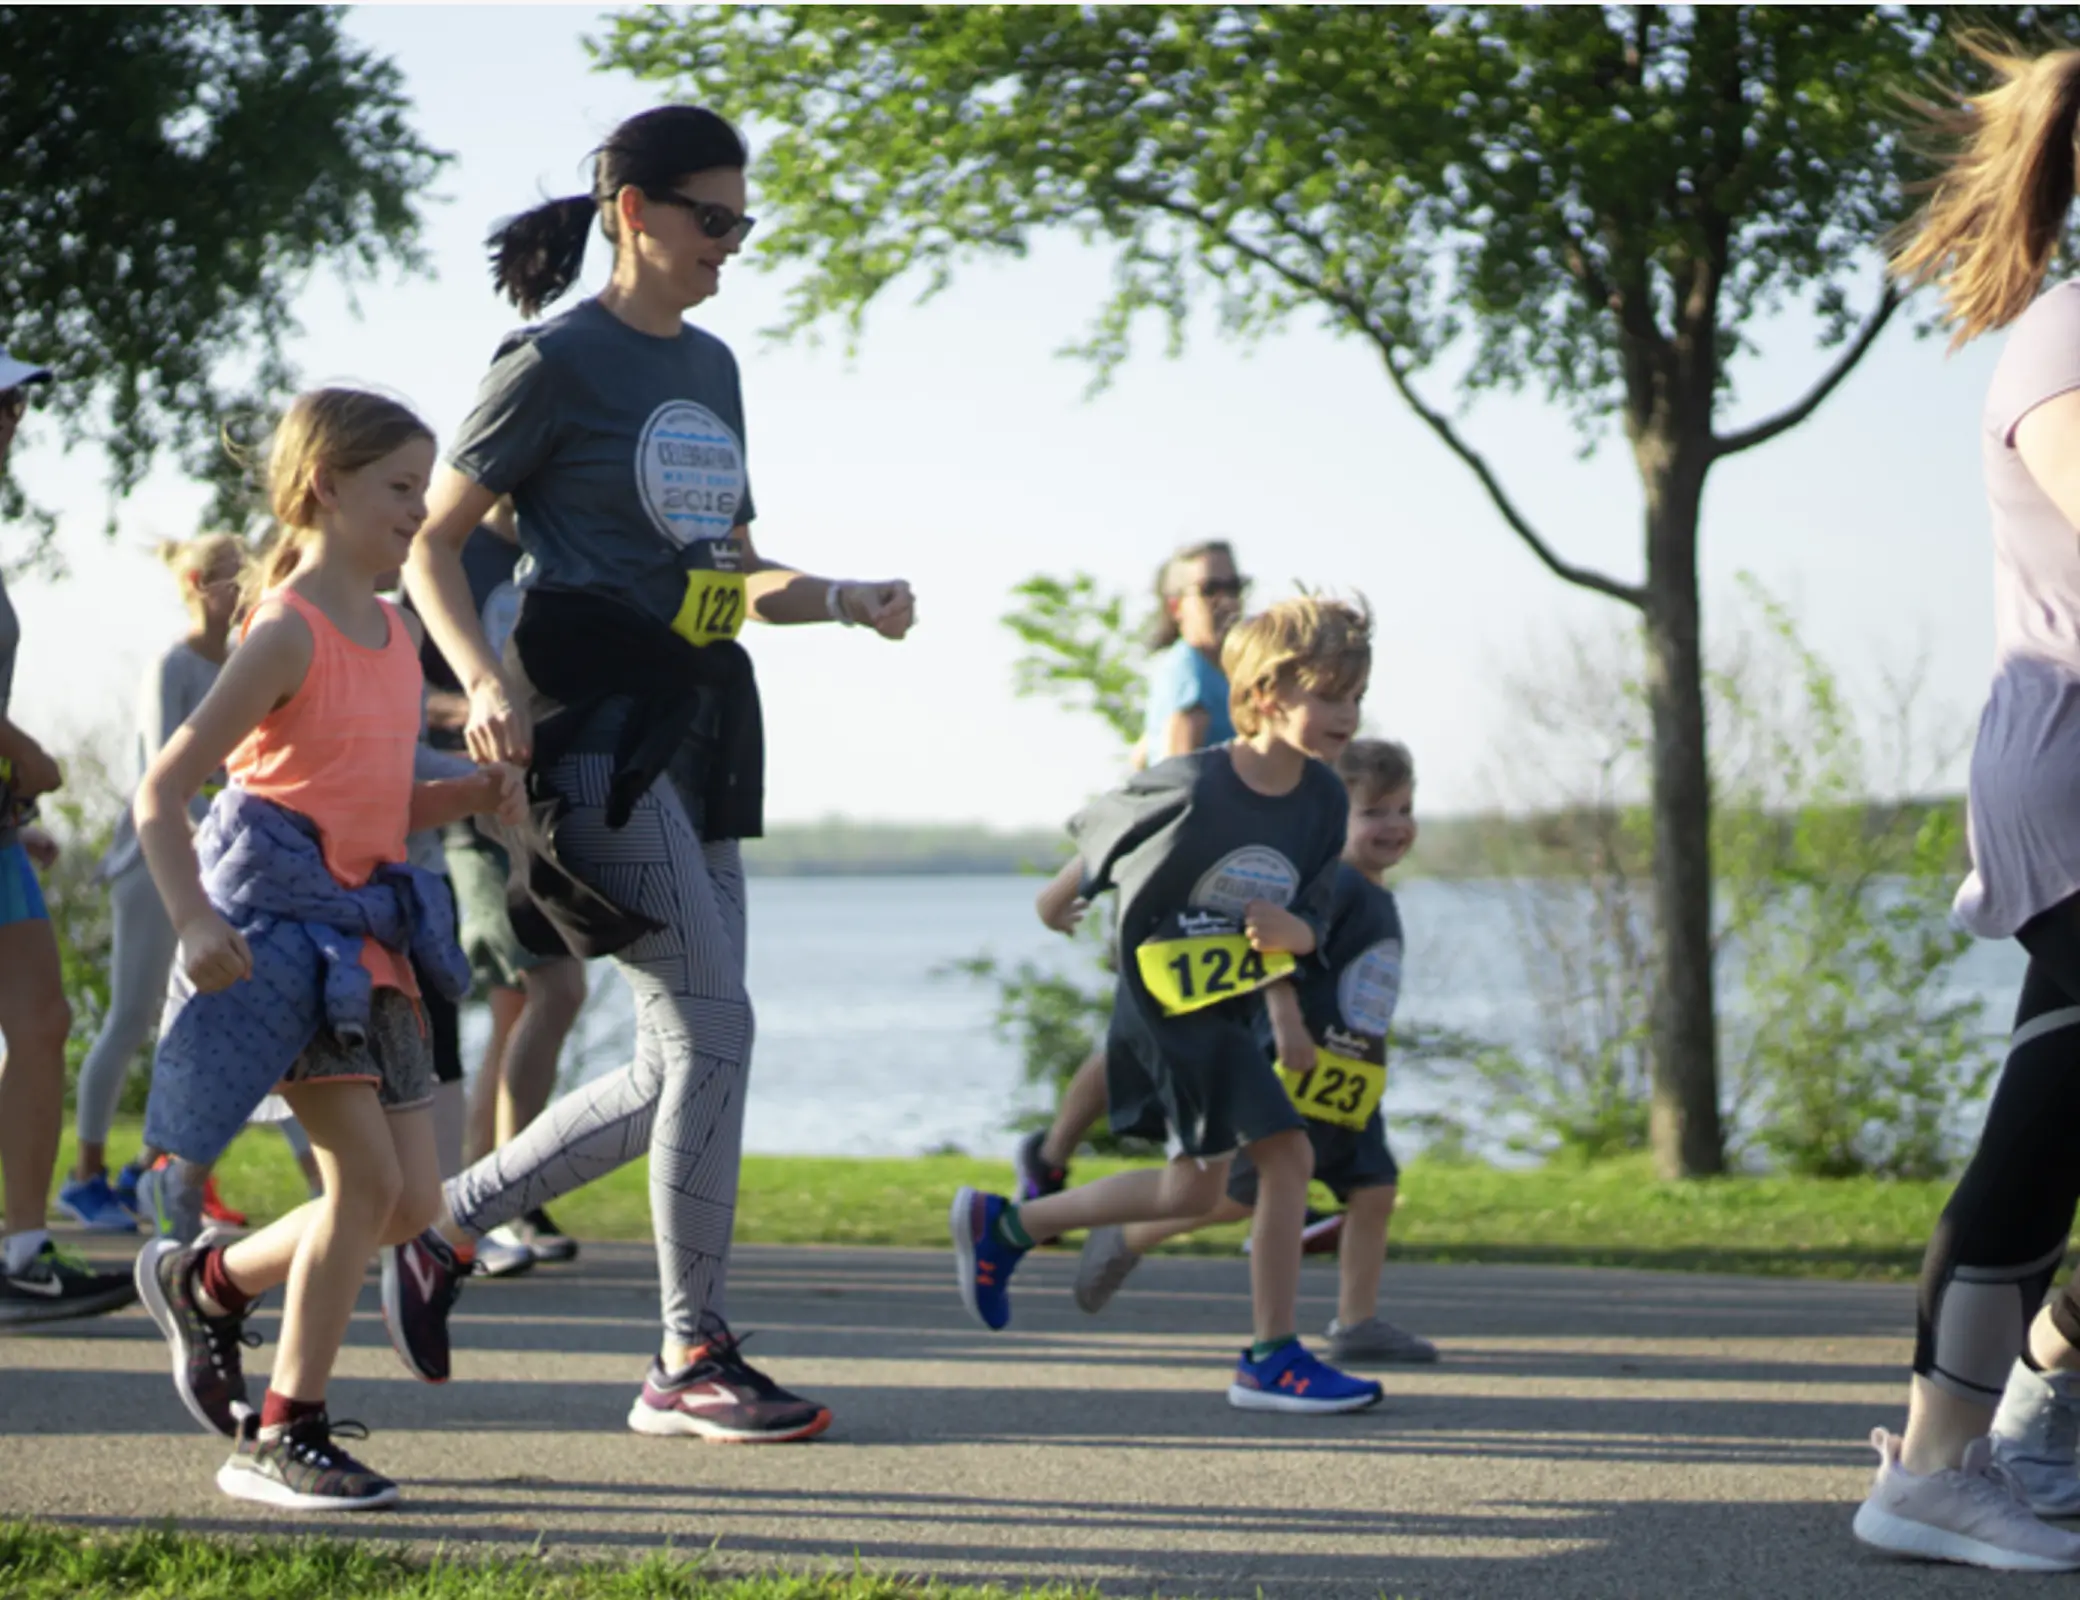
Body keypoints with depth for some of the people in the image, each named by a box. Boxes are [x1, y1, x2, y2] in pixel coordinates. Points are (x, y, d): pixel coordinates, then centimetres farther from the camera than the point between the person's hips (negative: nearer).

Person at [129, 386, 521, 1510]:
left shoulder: (395, 634, 13)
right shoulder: (287, 631, -11)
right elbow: (161, 794, -14)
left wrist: (472, 795, 4)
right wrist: (193, 920, -27)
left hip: (367, 928, 8)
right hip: (279, 917, -8)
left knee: (413, 1197, 6)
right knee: (368, 1176, -14)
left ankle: (204, 1282, 28)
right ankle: (282, 1438, -3)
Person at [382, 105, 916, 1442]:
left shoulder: (711, 367, 18)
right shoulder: (557, 363, -5)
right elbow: (433, 544, -6)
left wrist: (848, 602, 6)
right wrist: (485, 680, -21)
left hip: (700, 717, 8)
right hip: (596, 717, -8)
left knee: (682, 1068, 6)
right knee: (712, 1029, -13)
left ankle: (446, 1226, 21)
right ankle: (692, 1359, -4)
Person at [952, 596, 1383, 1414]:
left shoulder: (1323, 801, -3)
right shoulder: (1193, 789, -22)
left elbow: (1309, 926, 2)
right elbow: (1102, 834, -4)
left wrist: (1290, 931, -22)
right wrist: (1061, 899, 13)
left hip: (1230, 1014, 8)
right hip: (1165, 1006, -8)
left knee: (1194, 1189, 19)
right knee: (1285, 1153, -14)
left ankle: (1002, 1224, 34)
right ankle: (1273, 1359, -6)